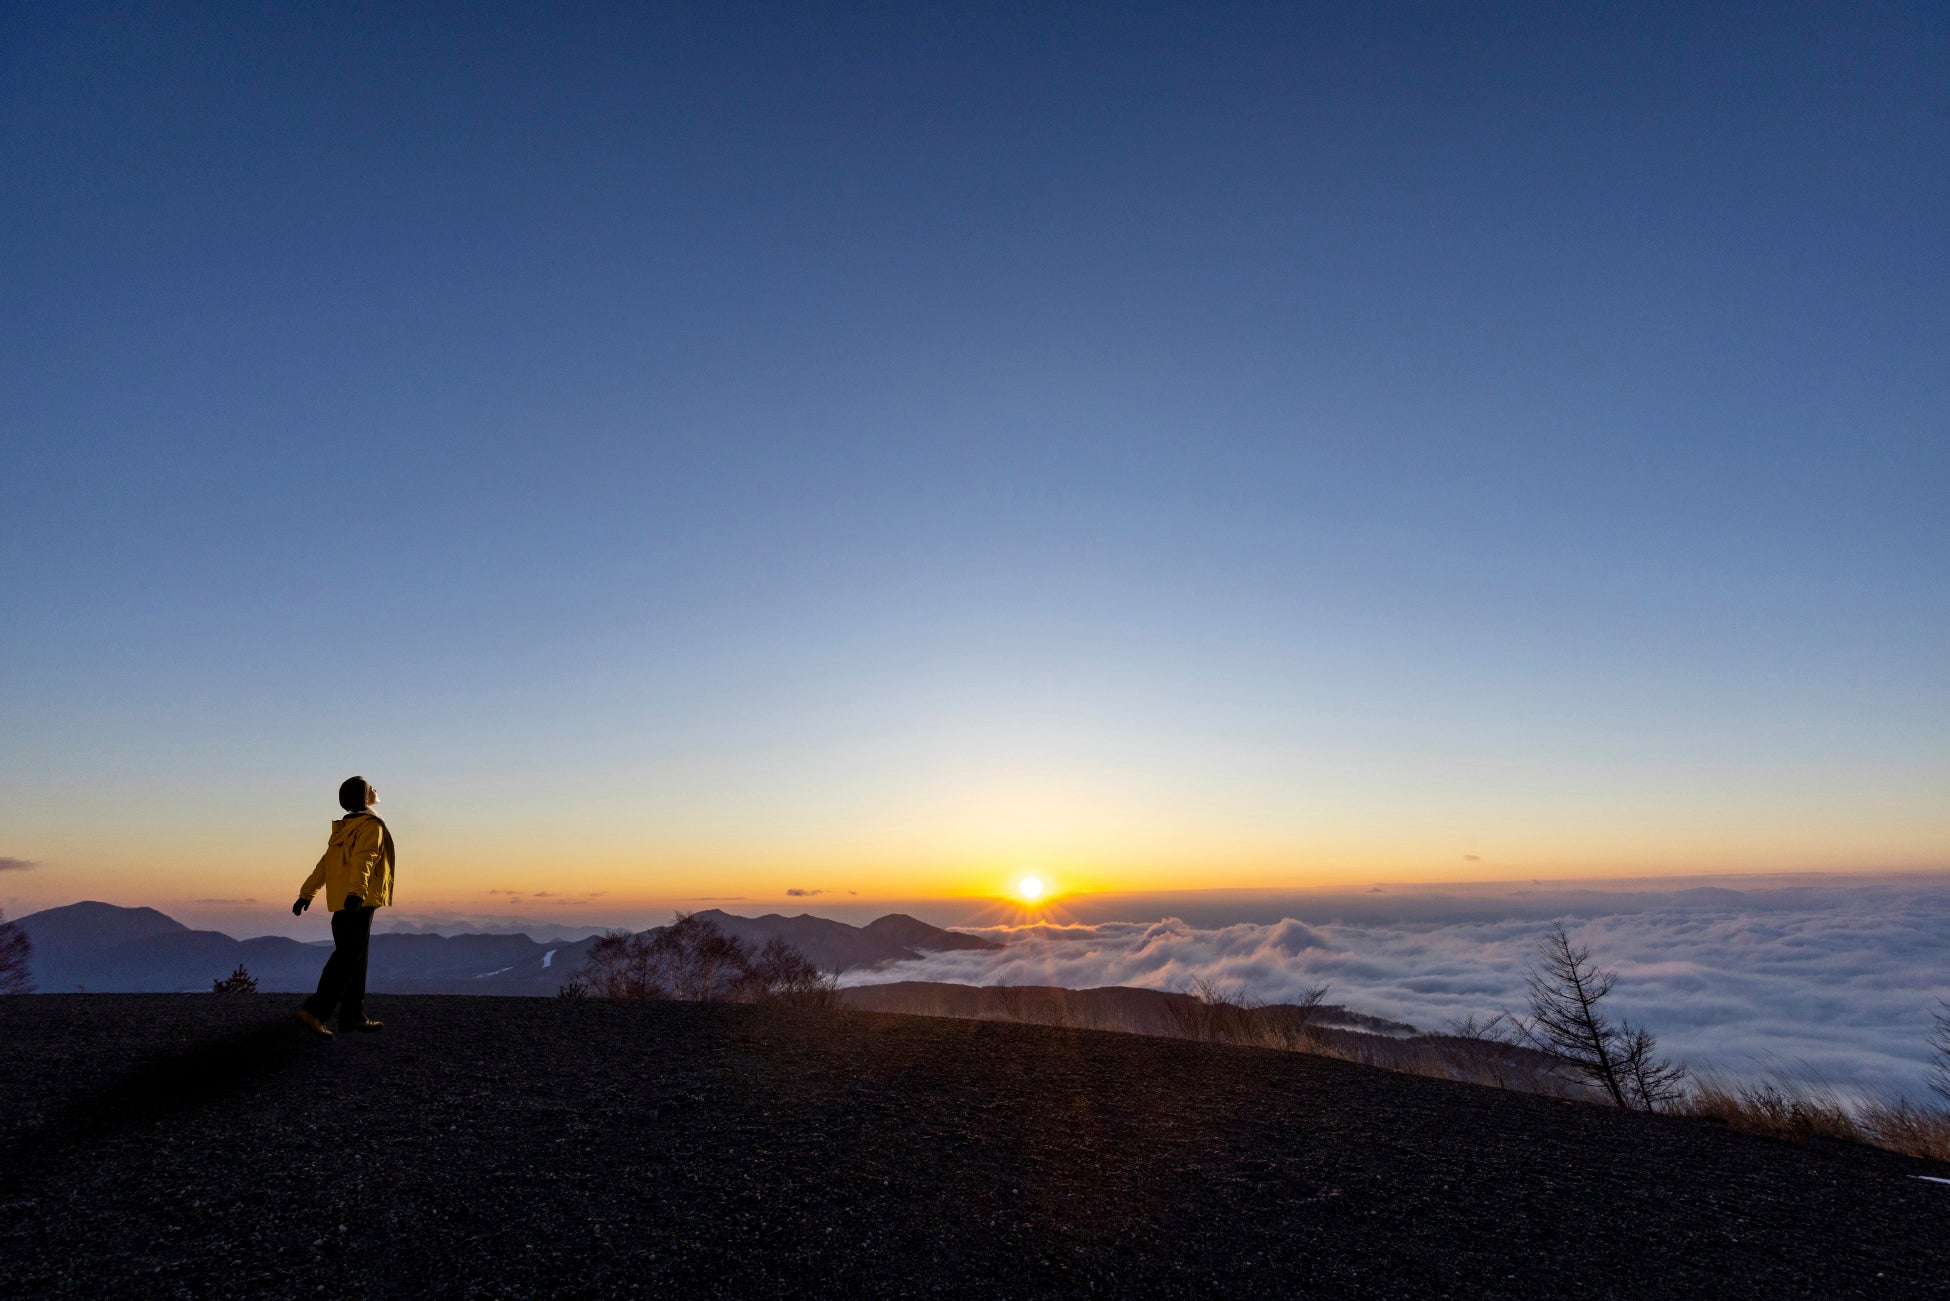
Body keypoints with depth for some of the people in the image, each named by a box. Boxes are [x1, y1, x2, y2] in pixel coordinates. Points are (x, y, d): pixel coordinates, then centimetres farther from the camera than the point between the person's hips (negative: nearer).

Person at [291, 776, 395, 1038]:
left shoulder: (345, 827, 18)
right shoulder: (371, 825, -9)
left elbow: (324, 864, 20)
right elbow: (363, 860, -24)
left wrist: (306, 894, 23)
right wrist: (356, 891, -35)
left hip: (342, 902, 9)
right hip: (359, 902, -9)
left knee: (353, 959, 12)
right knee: (347, 959, -8)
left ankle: (353, 1015, 17)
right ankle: (314, 1012, -14)